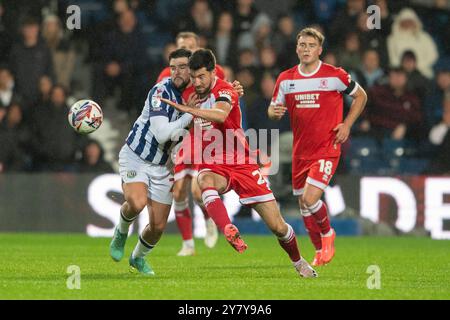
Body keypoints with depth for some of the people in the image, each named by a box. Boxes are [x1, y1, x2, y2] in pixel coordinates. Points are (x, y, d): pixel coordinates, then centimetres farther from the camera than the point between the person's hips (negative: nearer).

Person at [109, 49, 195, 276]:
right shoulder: (161, 91, -21)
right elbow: (162, 134, -29)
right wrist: (190, 115, -28)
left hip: (162, 167, 6)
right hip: (135, 157, -5)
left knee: (158, 226, 3)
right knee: (137, 203, -32)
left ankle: (138, 257, 34)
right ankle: (121, 232, 3)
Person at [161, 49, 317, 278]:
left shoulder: (225, 91, -16)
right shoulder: (188, 95, 2)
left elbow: (220, 115, -40)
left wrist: (187, 109, -51)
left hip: (242, 165, -3)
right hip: (213, 167, 3)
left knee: (278, 226, 0)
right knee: (206, 181, -39)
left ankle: (298, 261, 28)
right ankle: (229, 232, -53)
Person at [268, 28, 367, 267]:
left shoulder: (335, 76, -7)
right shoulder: (286, 79, 2)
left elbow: (361, 96, 7)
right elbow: (273, 109, 12)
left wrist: (346, 125, -4)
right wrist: (274, 112, -13)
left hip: (326, 150, -5)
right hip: (300, 152, 5)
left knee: (310, 199, -19)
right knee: (303, 205, 11)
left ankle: (327, 233, 11)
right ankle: (320, 251, 31)